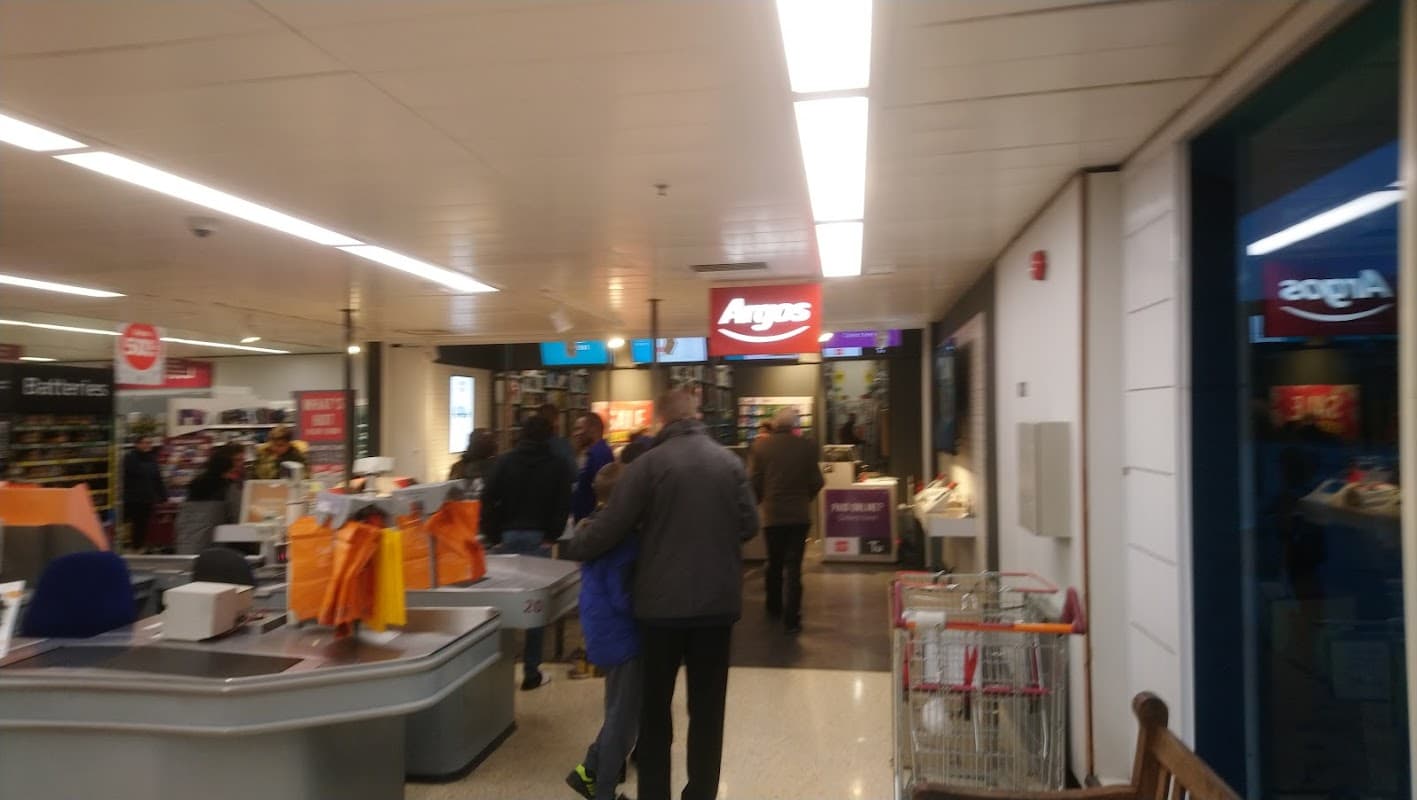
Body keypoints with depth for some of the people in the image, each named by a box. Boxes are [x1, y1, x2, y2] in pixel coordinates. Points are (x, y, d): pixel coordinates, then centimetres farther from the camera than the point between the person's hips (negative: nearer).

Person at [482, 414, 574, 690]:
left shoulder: (505, 460, 4)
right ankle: (531, 672, 7)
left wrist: (493, 535, 1)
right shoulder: (558, 465, 1)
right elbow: (563, 506, -7)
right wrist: (551, 536, 1)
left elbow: (488, 499, -3)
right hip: (538, 539, -2)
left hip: (508, 536, 2)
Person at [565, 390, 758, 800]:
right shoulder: (730, 462, -2)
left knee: (655, 705, 15)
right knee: (707, 707, 14)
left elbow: (612, 524, -9)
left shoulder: (650, 463, -11)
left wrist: (573, 548, 8)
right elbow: (749, 525, 3)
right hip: (718, 601, 2)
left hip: (663, 601, -2)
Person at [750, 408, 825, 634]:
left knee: (774, 564, 19)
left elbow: (756, 482, -3)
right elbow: (816, 482, -1)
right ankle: (791, 618, 0)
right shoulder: (807, 447, -8)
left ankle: (774, 608, 35)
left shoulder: (761, 447, -8)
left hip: (772, 515, 1)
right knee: (793, 567, 3)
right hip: (799, 515, -1)